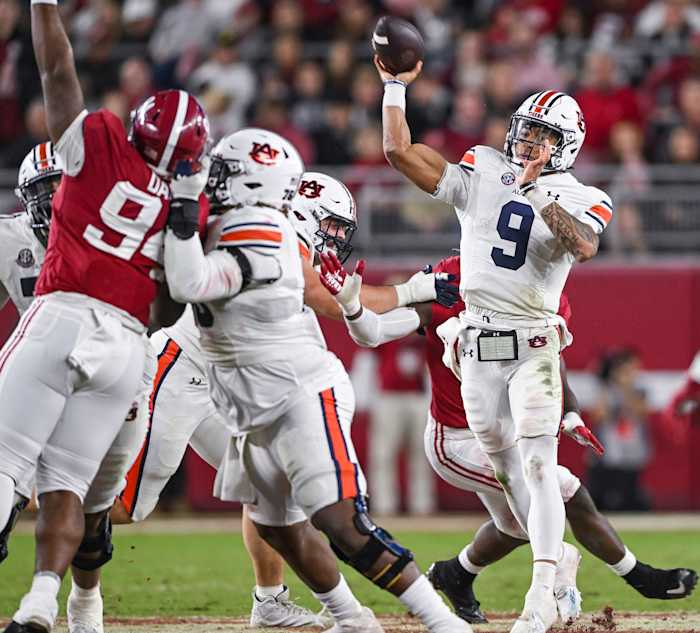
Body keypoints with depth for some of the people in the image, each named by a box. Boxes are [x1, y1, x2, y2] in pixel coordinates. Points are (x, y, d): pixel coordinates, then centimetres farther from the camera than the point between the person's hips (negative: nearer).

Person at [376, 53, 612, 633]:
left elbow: (584, 246, -25)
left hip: (534, 347, -4)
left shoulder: (582, 200, -2)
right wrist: (395, 86, -2)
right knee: (507, 470, 10)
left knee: (538, 467, -15)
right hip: (478, 345, 4)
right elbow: (400, 152, 2)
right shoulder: (482, 172, 6)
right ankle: (560, 571, 24)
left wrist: (540, 194, -27)